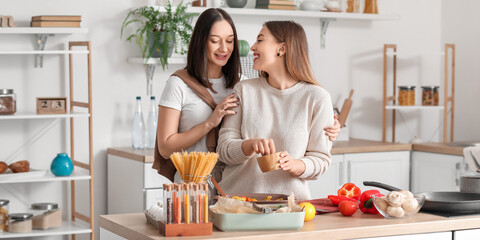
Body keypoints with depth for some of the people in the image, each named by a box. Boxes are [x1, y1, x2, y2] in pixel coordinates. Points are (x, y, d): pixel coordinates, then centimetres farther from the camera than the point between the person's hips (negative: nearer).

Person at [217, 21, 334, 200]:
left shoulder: (317, 98, 1)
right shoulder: (244, 90, 9)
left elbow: (321, 158, 5)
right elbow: (224, 149, 4)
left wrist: (295, 165, -16)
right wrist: (251, 145, -16)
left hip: (287, 197, -2)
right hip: (237, 194, 2)